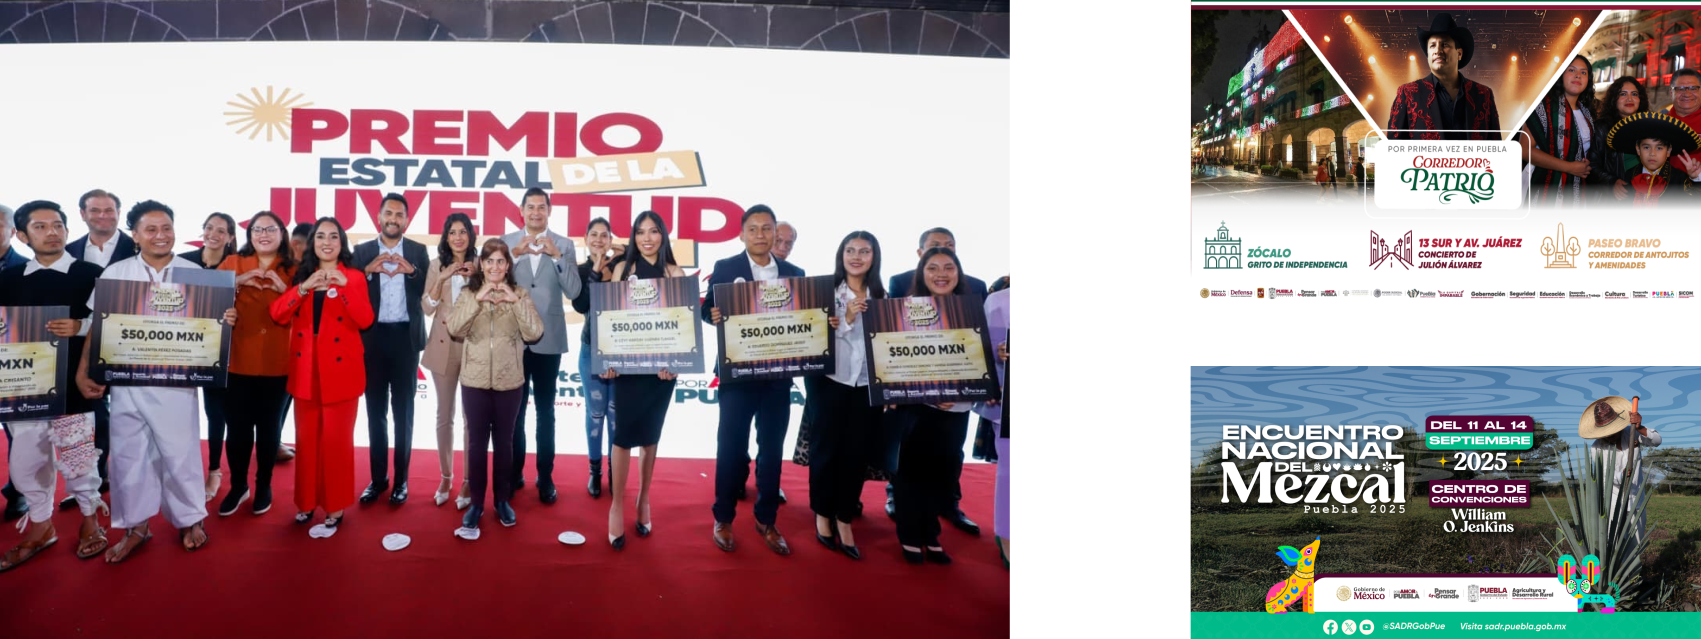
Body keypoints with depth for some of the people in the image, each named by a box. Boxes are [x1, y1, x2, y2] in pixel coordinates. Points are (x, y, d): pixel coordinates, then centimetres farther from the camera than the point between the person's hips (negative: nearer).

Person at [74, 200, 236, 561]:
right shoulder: (115, 273, 4)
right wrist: (82, 371, -1)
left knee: (180, 452, 6)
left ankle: (190, 519, 23)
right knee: (128, 453, 9)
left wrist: (225, 321, -19)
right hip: (126, 381, 1)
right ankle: (135, 526, 22)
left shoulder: (193, 273, 2)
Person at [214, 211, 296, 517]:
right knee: (238, 426, 2)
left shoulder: (292, 269, 6)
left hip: (276, 362, 0)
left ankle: (264, 486, 20)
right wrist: (236, 283, -17)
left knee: (269, 426, 6)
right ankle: (238, 486, 18)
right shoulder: (232, 263, 8)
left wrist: (284, 289, -15)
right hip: (238, 360, 1)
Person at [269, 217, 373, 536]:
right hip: (306, 369, 4)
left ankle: (334, 508, 5)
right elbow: (278, 315, -5)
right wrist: (304, 287, -19)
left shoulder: (353, 277, 0)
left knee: (336, 440, -2)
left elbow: (365, 321, -15)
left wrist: (344, 285, -25)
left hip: (341, 369, -4)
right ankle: (307, 501, 22)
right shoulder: (301, 275, 10)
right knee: (307, 439, 9)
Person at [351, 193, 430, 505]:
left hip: (406, 337, -1)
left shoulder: (418, 252, 4)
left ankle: (401, 479, 11)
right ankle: (378, 477, 15)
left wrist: (411, 271, -20)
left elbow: (429, 292, -6)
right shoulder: (362, 251, 5)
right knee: (375, 410, 7)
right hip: (373, 337, 1)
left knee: (403, 410, 4)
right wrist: (367, 271, -18)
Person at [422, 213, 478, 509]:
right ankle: (446, 477, 23)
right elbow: (428, 308, 0)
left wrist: (476, 278, -14)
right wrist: (441, 279, -12)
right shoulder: (437, 265, 5)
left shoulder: (480, 264, 0)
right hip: (443, 346, 2)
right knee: (444, 415, 11)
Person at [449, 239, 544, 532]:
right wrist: (477, 299, -21)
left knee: (504, 441, 10)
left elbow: (534, 333, -9)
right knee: (477, 442, 5)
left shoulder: (519, 293, 1)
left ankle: (503, 499, 23)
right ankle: (476, 502, 16)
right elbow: (454, 329, -13)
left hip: (509, 381, 0)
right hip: (475, 380, 0)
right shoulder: (469, 293, 2)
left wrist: (516, 301, -18)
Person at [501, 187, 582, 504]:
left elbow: (574, 292, -8)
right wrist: (515, 255, -20)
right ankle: (514, 473, 23)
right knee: (514, 410, 11)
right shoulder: (506, 242, 2)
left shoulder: (563, 244, 0)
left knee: (545, 411, 7)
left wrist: (557, 257, -18)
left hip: (548, 339, -1)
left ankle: (545, 477, 15)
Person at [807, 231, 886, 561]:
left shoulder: (881, 296, 8)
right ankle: (822, 514, 24)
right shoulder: (827, 291, -4)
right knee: (826, 450, 7)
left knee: (856, 454, 7)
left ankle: (845, 519, 19)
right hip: (832, 382, -3)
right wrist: (847, 319, -20)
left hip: (868, 385, 3)